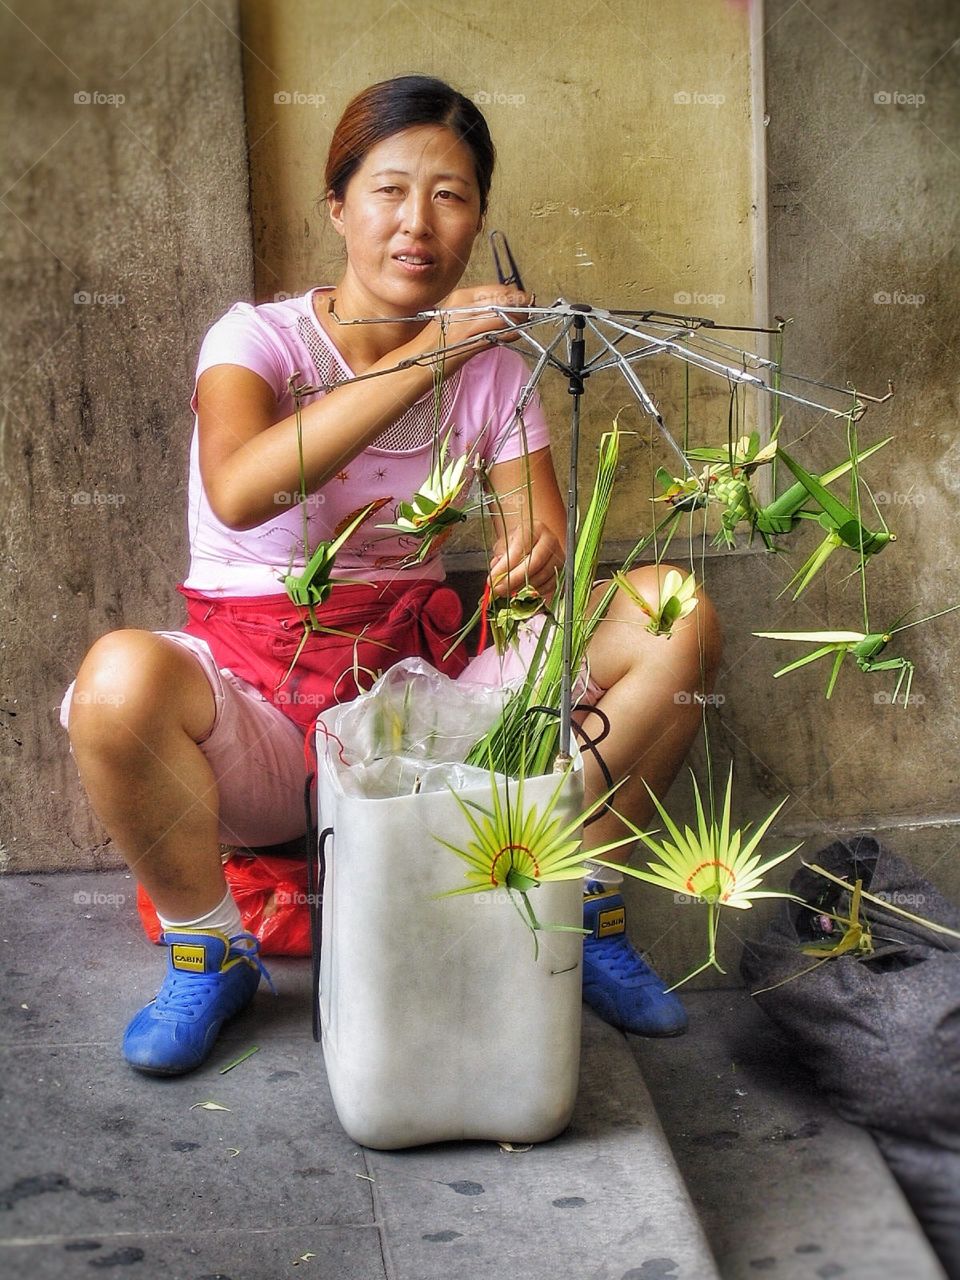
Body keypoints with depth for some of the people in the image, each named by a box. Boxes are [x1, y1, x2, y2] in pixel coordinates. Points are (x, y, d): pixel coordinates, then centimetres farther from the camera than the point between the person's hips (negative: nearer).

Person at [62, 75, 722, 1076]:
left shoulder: (490, 366, 6)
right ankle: (208, 951, -9)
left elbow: (538, 530, 0)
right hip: (263, 680, -3)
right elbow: (238, 492, -30)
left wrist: (539, 553, -26)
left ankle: (579, 905, 2)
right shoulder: (261, 338, -8)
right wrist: (426, 354, -33)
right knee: (120, 679, -37)